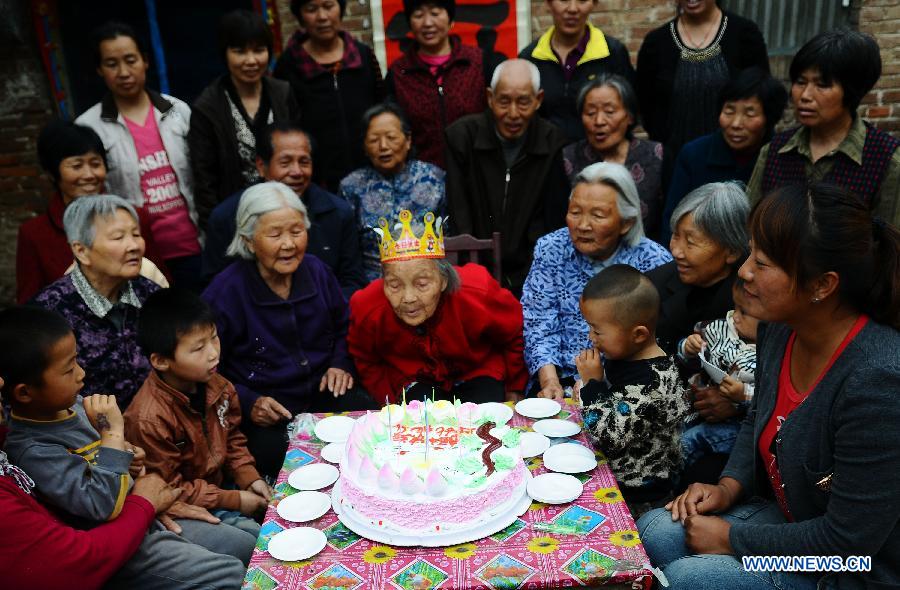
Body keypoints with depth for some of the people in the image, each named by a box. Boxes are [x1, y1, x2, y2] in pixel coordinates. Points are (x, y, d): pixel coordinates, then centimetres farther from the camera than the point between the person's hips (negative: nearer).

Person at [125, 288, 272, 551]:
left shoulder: (214, 385, -8)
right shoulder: (149, 419, -29)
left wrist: (250, 478, -6)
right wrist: (234, 501, -19)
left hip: (220, 483, 7)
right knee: (252, 538, -18)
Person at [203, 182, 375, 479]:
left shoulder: (317, 271, 4)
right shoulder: (224, 293, -11)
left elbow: (343, 329, 21)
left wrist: (340, 365, 3)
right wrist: (247, 403, -18)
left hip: (323, 396, 4)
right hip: (264, 417, -3)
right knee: (275, 452, -34)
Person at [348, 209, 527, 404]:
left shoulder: (478, 297, -31)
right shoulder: (367, 310, -26)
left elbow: (513, 336, -7)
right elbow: (366, 363, -1)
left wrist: (513, 390, 4)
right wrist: (394, 403, -7)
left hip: (477, 372, 0)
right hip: (415, 380, 1)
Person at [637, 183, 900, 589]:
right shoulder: (780, 328, -8)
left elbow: (848, 543, -25)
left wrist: (732, 538, -16)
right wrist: (730, 487, -2)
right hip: (789, 517, 7)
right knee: (653, 532, -5)